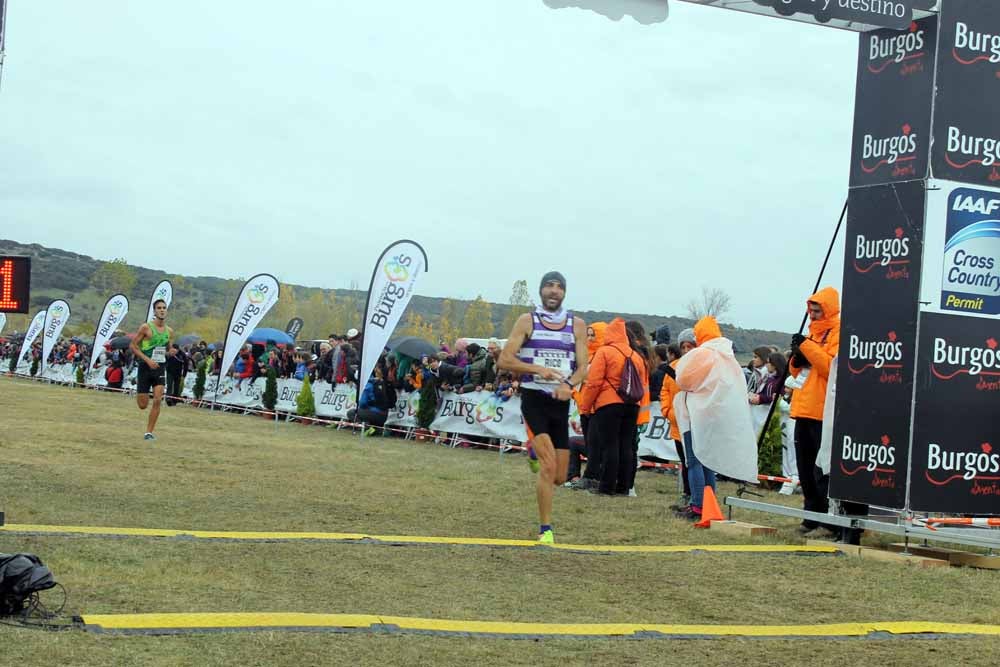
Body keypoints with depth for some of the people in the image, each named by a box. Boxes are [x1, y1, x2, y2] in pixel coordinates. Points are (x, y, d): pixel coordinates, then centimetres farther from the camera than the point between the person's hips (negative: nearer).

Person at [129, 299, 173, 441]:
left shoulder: (169, 331, 7)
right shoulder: (146, 327, -8)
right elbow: (132, 345, -8)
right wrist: (148, 360, -19)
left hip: (159, 368, 4)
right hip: (145, 367, -4)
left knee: (158, 400, -11)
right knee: (143, 405, 1)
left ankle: (149, 432, -3)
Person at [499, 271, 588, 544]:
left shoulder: (576, 325, 7)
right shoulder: (527, 321, 1)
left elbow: (582, 368, 2)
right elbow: (505, 360, -5)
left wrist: (568, 384, -20)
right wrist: (538, 369, -20)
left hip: (561, 402, 4)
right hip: (534, 399, -3)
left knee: (559, 478, 6)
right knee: (548, 466, -20)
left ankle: (535, 454, 41)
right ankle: (545, 530, -10)